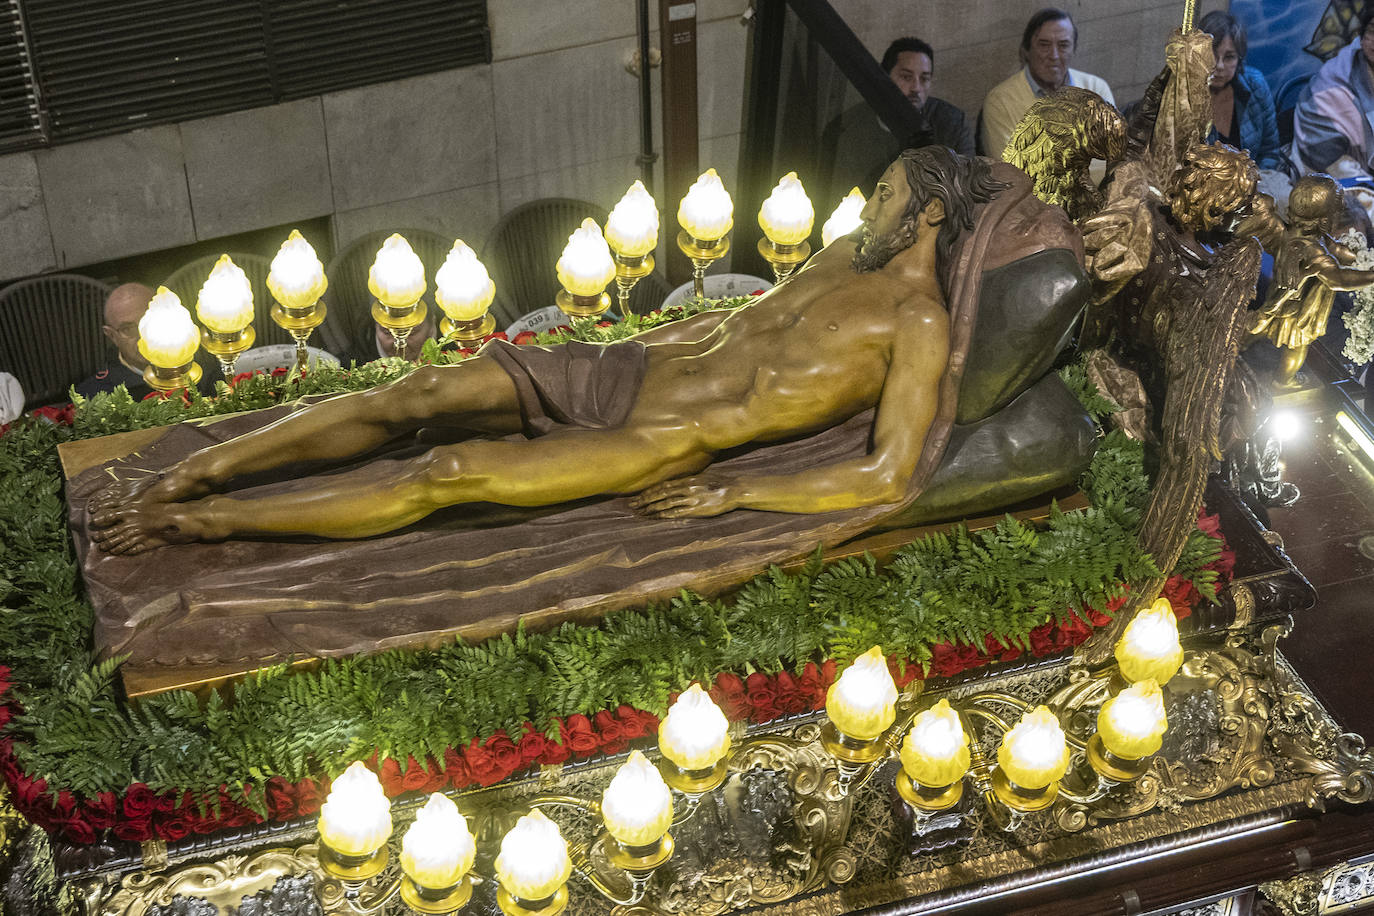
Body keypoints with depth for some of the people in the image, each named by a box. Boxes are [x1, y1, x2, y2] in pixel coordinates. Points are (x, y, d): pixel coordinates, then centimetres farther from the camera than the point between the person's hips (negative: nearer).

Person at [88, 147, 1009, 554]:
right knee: (424, 391, -12)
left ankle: (199, 523, -14)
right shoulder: (850, 255, 18)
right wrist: (629, 344, 23)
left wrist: (735, 492, -18)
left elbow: (888, 477, -19)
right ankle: (190, 473, -8)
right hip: (622, 370, 7)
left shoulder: (917, 323, -8)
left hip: (666, 442, -7)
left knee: (448, 473, -20)